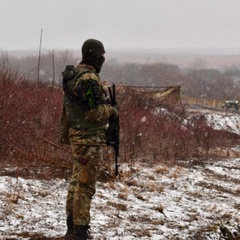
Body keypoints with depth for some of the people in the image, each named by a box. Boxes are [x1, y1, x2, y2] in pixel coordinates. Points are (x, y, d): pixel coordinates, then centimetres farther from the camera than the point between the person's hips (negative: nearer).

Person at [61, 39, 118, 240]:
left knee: (77, 182, 15)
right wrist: (111, 110, -6)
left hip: (76, 135, 10)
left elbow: (67, 109, 17)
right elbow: (94, 112, -23)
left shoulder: (74, 75, 10)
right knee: (86, 186, -6)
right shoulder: (90, 79, -20)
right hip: (90, 139, -10)